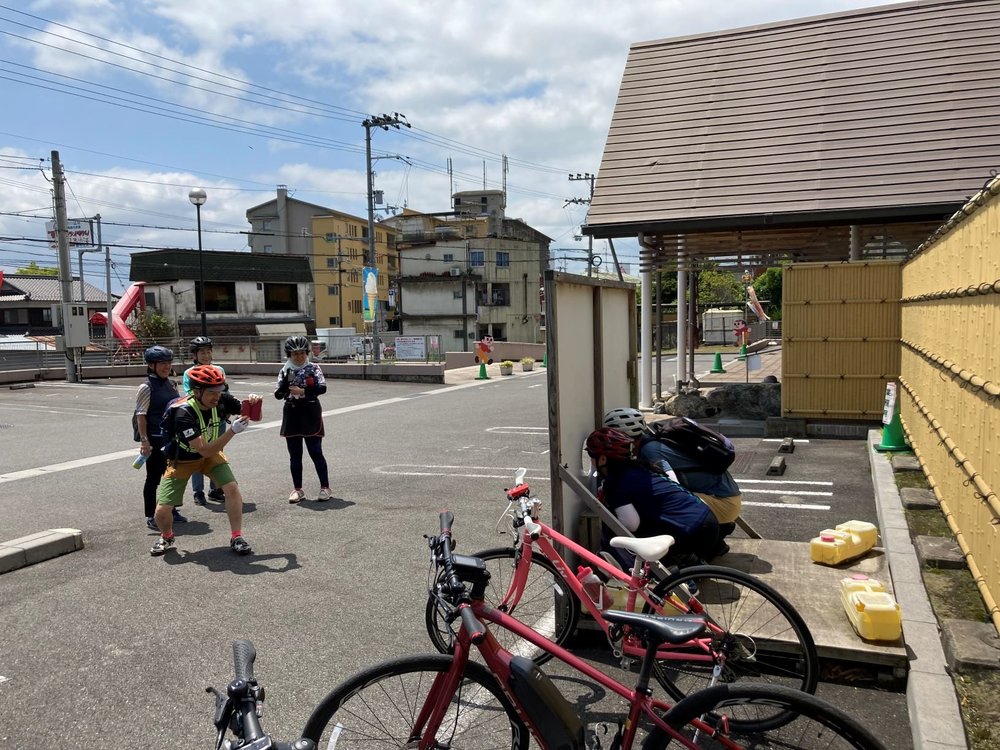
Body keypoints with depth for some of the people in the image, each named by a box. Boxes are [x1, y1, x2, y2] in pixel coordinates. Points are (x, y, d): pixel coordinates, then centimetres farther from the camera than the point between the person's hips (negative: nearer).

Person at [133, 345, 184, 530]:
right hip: (155, 439, -7)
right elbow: (141, 415, -15)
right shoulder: (146, 388, -12)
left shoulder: (171, 384, 9)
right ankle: (150, 517, 12)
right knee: (153, 478, 2)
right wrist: (144, 440, -20)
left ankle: (171, 511, 28)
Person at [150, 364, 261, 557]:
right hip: (182, 460, -3)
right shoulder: (183, 414, -34)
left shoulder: (221, 401, -22)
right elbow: (205, 450, -37)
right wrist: (232, 430, -45)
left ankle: (236, 538, -4)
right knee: (162, 511, -8)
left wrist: (254, 403, -35)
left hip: (212, 454, 3)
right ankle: (166, 537, 27)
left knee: (232, 488, -20)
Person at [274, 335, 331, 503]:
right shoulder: (285, 371, 6)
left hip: (310, 414, -3)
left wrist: (303, 391, -20)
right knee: (295, 455, 8)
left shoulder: (313, 368, -2)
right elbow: (278, 395, -2)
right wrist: (287, 380, -18)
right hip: (291, 415, 3)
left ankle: (325, 487, 8)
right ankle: (297, 489, 18)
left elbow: (322, 388, -14)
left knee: (315, 452, -1)